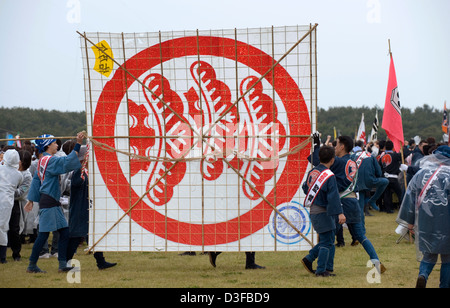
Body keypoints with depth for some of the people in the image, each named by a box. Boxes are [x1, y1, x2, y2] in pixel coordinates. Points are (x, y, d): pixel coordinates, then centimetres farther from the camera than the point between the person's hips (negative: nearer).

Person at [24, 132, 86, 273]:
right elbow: (67, 162, -27)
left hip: (54, 203, 10)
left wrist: (31, 200, 24)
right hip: (48, 202, -10)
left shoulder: (43, 160, 17)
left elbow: (36, 180, 21)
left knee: (64, 232, 5)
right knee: (43, 234, -5)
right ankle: (32, 265, 2)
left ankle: (63, 264, 4)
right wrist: (78, 144, -26)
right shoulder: (50, 160, -13)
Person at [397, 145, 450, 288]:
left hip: (425, 223, 3)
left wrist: (409, 222, 13)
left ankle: (423, 275, -15)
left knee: (429, 255, 12)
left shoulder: (420, 174, 4)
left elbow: (411, 198, 7)